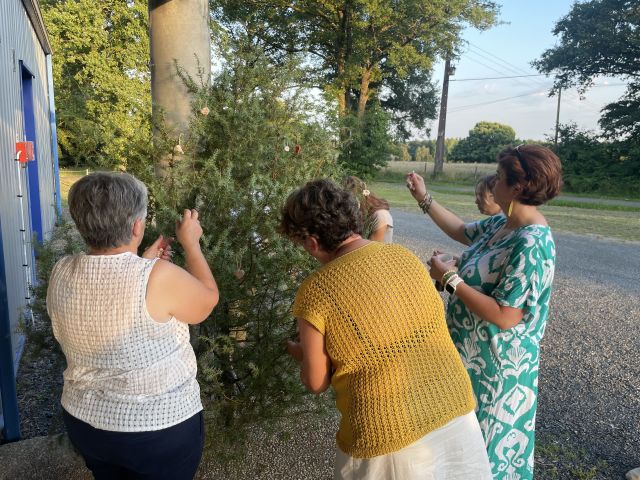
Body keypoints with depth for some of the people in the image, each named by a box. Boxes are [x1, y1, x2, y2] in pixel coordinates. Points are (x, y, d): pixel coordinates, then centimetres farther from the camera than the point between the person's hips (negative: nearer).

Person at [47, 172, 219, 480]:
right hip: (159, 429, -5)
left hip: (84, 421, 5)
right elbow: (208, 300, -9)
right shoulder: (158, 278, -28)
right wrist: (191, 243, 0)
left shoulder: (61, 275, -11)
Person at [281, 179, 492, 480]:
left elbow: (317, 382, -6)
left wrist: (300, 353, 15)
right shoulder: (406, 257, -1)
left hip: (391, 433, -4)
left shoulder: (315, 292, -16)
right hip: (455, 410, 5)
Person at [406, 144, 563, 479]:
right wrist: (424, 198, 14)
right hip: (474, 352, 9)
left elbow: (505, 316, -30)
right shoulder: (501, 224, -1)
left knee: (487, 442, 14)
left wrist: (449, 279, -25)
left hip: (496, 364, -9)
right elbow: (461, 231, 17)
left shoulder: (531, 245, -29)